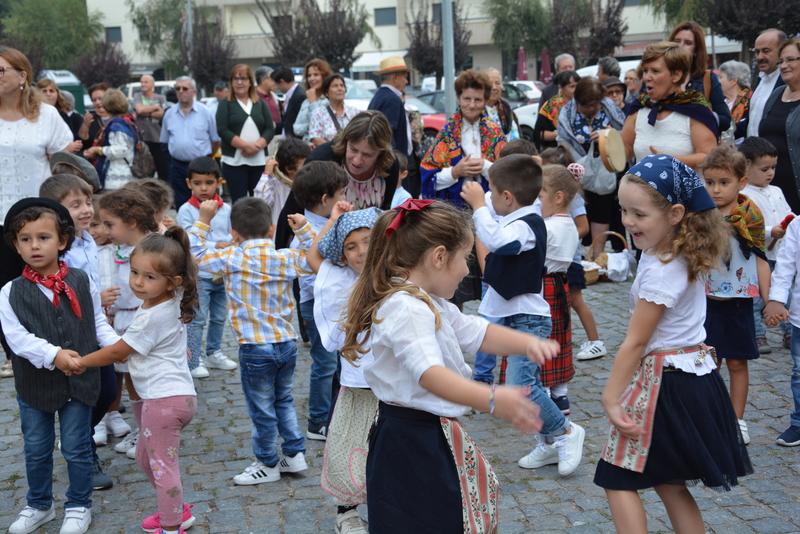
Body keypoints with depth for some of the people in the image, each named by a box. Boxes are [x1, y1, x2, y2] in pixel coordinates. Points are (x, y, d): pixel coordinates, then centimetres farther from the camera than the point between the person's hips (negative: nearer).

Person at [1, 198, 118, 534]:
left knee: (76, 449, 9)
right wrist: (53, 355, -31)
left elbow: (98, 323, 5)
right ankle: (39, 506, 37)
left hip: (79, 381, 0)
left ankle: (79, 507, 29)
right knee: (36, 450, 17)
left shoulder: (81, 282, -5)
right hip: (34, 384, 1)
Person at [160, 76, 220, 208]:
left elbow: (215, 140, 4)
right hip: (177, 166, 3)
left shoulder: (205, 112, -1)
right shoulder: (169, 114, 7)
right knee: (181, 206, 9)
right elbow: (165, 141, 16)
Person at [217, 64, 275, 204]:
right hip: (235, 161, -3)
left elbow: (270, 129, 6)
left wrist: (257, 145, -13)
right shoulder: (225, 104, 5)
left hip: (259, 161, 3)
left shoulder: (260, 104, 13)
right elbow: (222, 130, -7)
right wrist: (246, 145, -16)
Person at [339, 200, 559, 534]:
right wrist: (491, 400, -50)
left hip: (434, 436, 11)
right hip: (411, 446, -11)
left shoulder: (431, 303, 11)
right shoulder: (408, 309, -24)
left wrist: (526, 343, 0)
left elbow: (475, 332, 18)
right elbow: (429, 373, -37)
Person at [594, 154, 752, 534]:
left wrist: (611, 398, -13)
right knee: (669, 485, 17)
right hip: (695, 374, 10)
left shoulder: (661, 271, -22)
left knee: (618, 479, 1)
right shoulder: (682, 253, 1)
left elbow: (635, 342, -17)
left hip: (666, 384, -10)